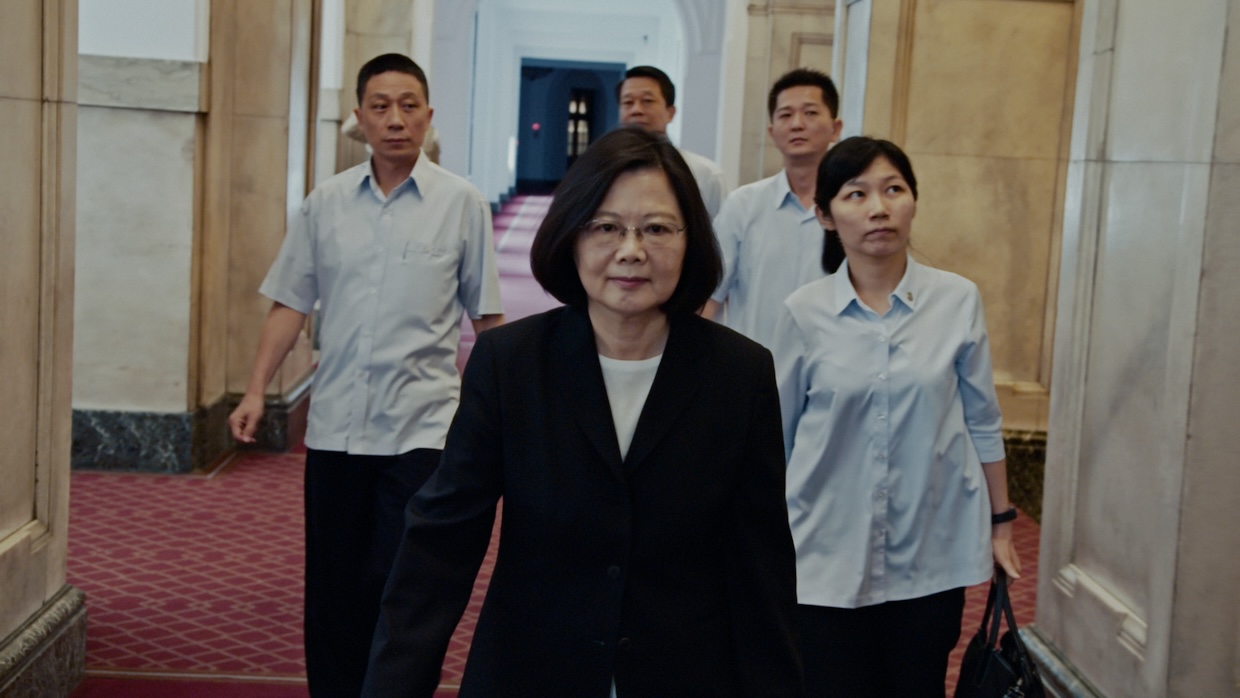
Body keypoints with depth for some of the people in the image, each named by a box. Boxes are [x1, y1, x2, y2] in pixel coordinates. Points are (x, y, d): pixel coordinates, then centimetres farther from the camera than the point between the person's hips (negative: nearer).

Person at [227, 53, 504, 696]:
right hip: (335, 425, 3)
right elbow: (290, 304, 9)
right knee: (331, 588, 10)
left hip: (421, 427, -3)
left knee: (396, 588, -6)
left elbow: (488, 318, 3)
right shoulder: (326, 203, 6)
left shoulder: (462, 204, -1)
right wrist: (257, 391, 0)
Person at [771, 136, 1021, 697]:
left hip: (933, 555, 1)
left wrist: (1001, 523, 8)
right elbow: (776, 435, 4)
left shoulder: (958, 300, -4)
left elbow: (982, 422, 5)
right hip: (827, 559, -1)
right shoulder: (804, 312, -5)